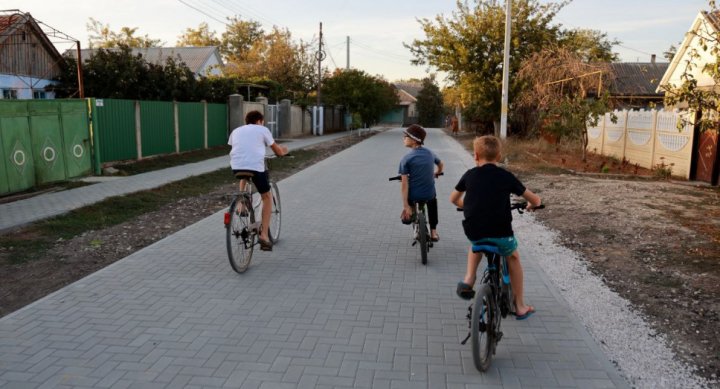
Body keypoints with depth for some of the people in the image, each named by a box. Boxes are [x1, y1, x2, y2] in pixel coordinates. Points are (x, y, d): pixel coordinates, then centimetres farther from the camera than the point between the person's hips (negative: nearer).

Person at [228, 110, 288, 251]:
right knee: (267, 197, 15)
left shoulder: (236, 131, 24)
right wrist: (283, 150, 43)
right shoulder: (263, 130, 15)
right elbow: (278, 152, 20)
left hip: (236, 166, 4)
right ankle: (264, 235, 6)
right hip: (256, 166, -4)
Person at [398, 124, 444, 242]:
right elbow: (440, 165, 20)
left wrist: (405, 206, -16)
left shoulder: (406, 159, -15)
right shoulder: (430, 153, 0)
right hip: (429, 195, 3)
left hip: (413, 196, -2)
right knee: (432, 199, 37)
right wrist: (436, 174, 42)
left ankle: (409, 214, 31)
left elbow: (404, 183, -18)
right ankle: (433, 232, 33)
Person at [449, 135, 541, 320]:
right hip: (500, 233, -1)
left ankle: (469, 279, 18)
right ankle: (520, 307, 33)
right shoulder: (506, 176, 5)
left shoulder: (469, 175, 9)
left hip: (473, 231, 2)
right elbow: (535, 200, 11)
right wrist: (531, 205, 33)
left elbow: (453, 199, 25)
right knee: (513, 258, 28)